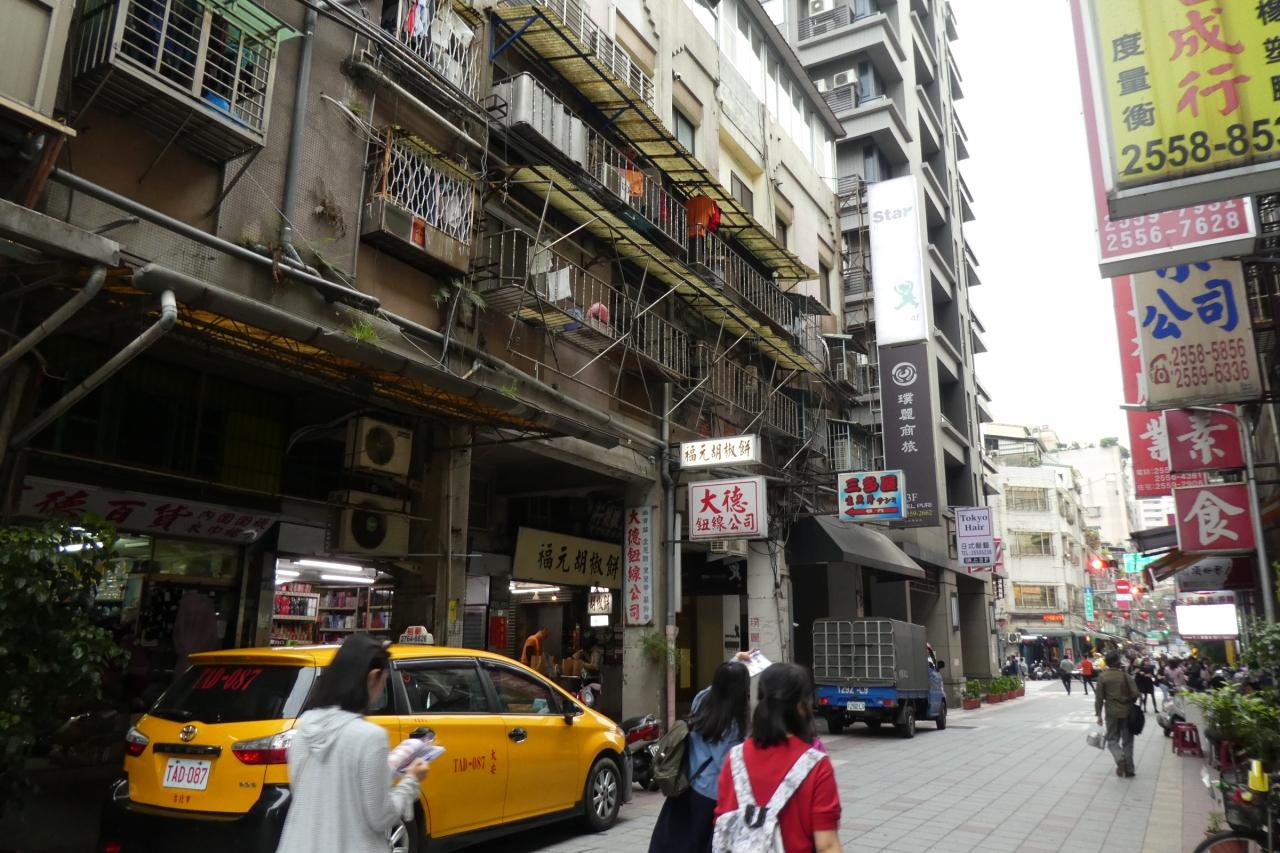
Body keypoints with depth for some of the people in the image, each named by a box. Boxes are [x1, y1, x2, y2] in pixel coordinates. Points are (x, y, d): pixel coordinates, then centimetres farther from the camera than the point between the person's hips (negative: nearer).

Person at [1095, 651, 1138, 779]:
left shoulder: (1102, 677, -5)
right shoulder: (1126, 675, -5)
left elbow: (1099, 697, -7)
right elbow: (1135, 693, -7)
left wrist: (1099, 714, 0)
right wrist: (1129, 703, 14)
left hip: (1112, 713, -1)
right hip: (1127, 712, 1)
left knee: (1112, 739, 11)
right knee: (1127, 741, 11)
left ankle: (1120, 760, -16)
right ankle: (1129, 770, 11)